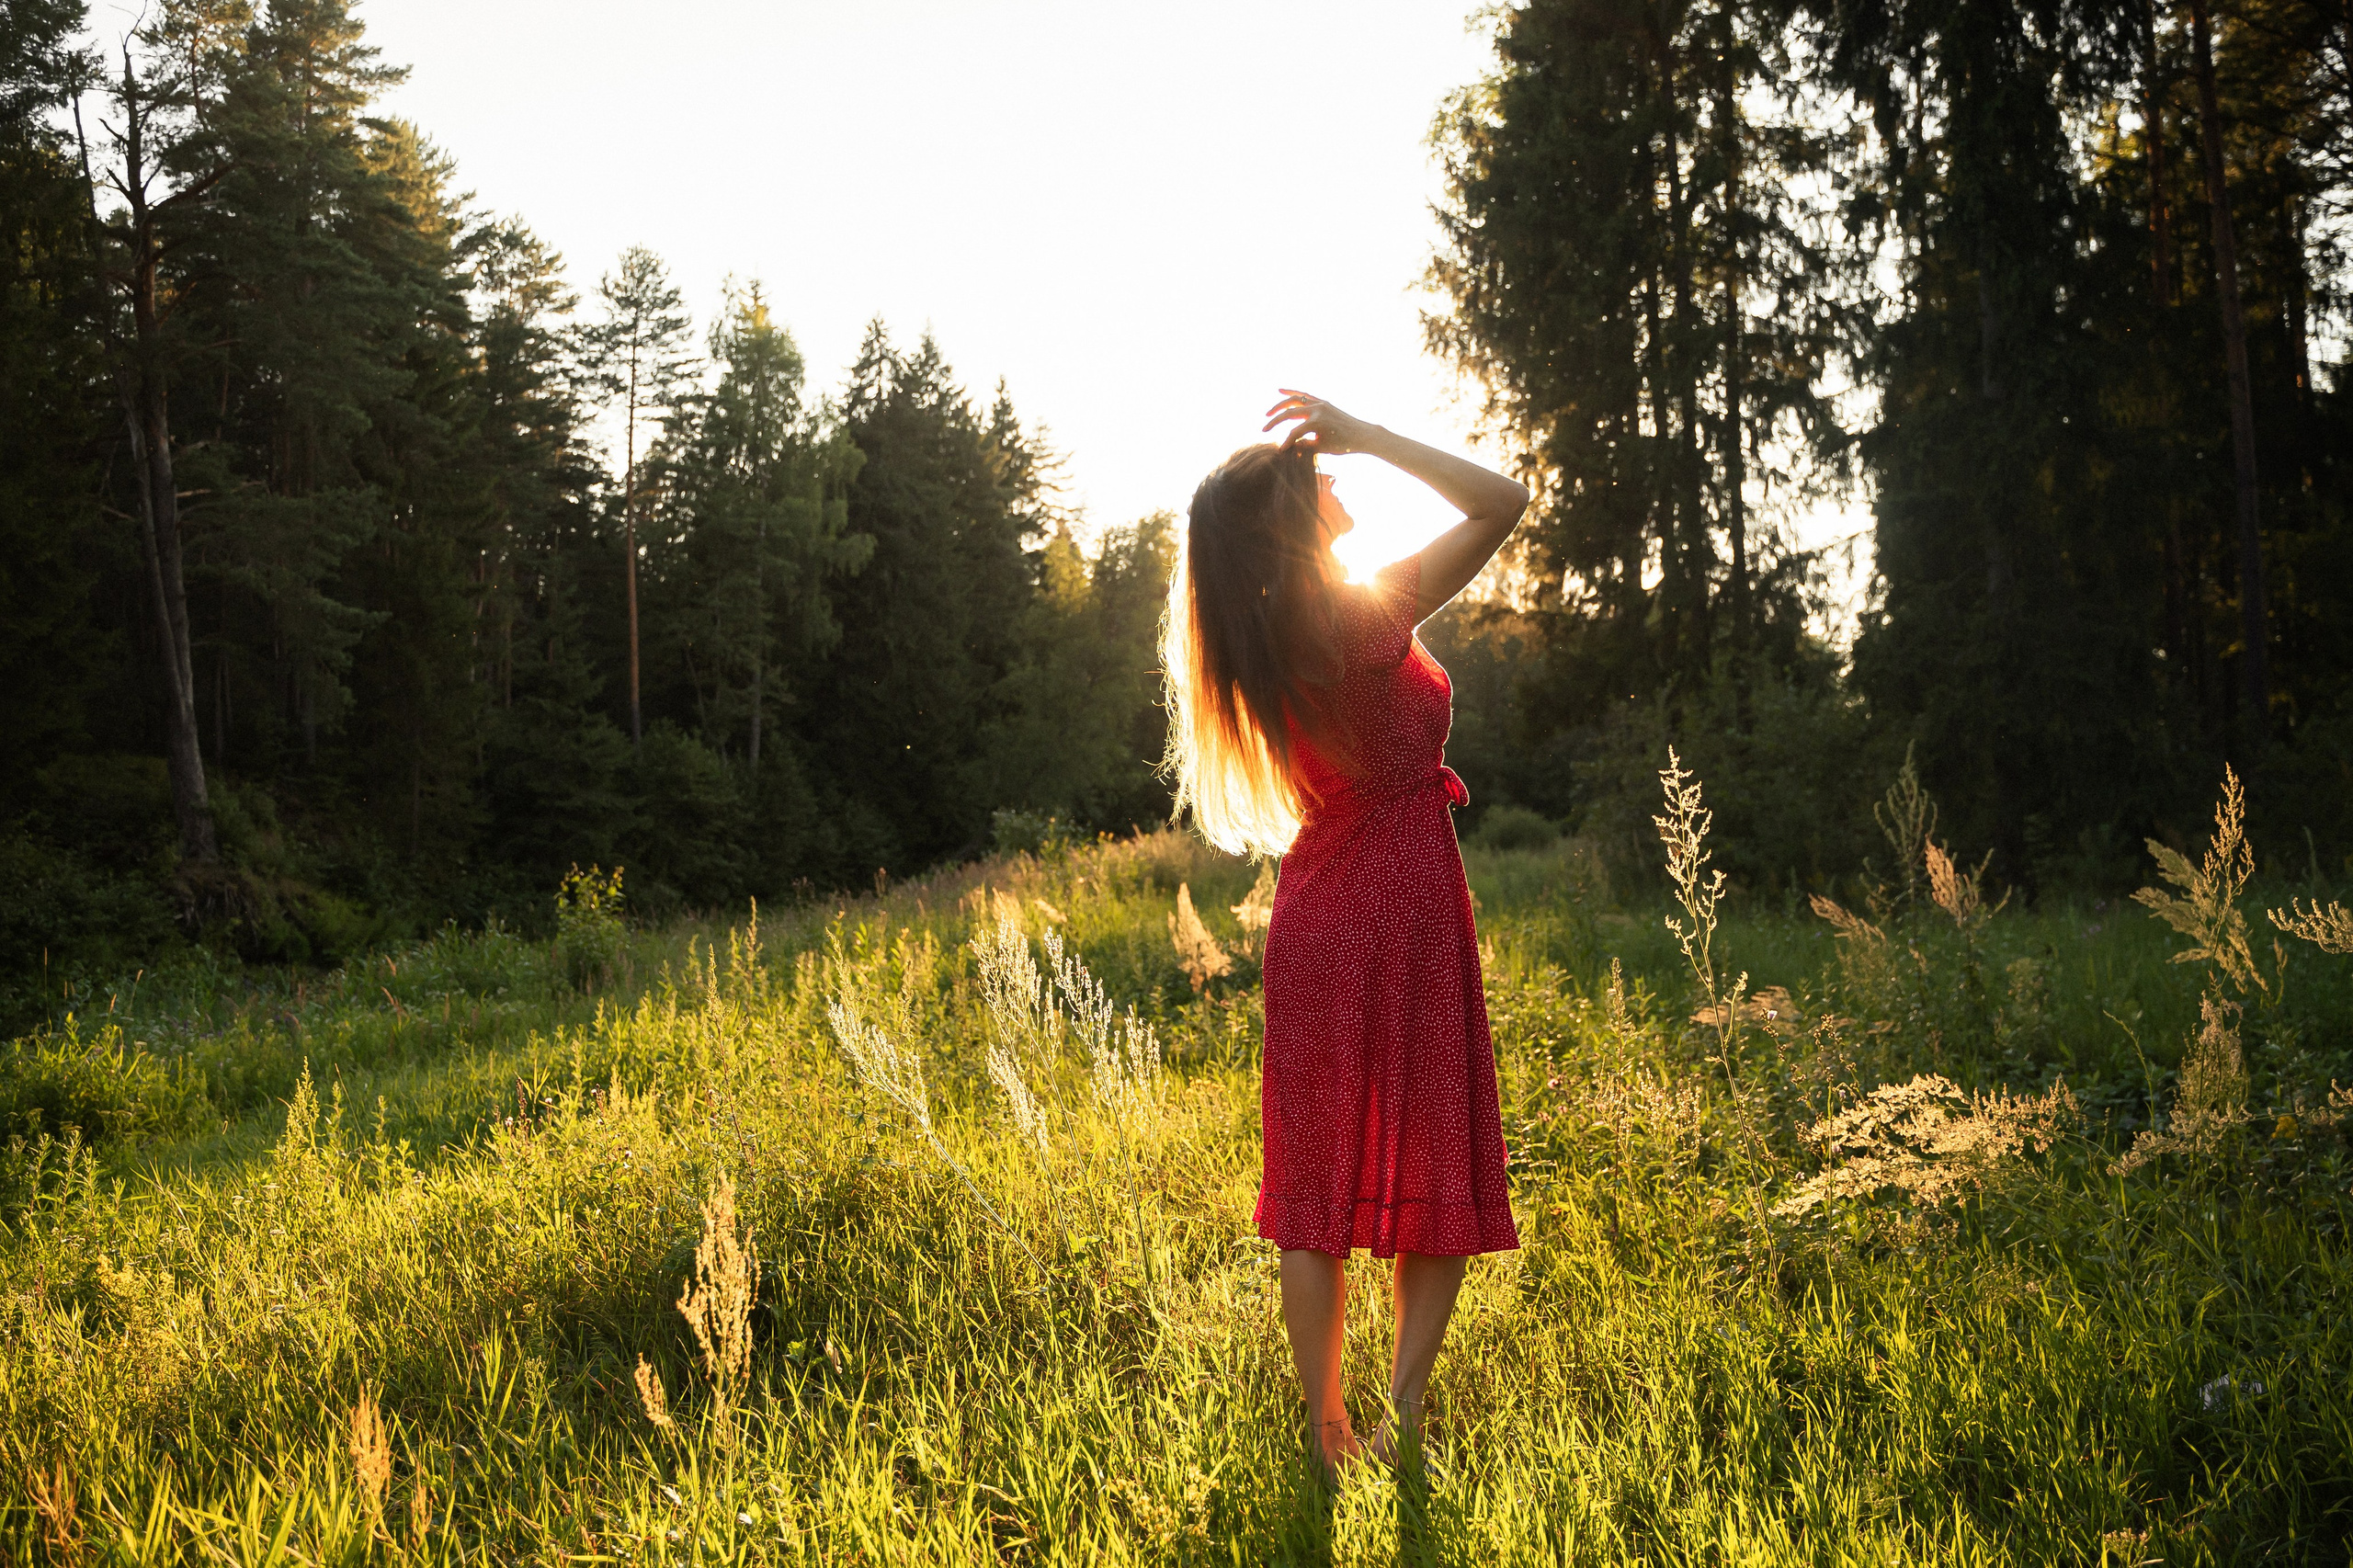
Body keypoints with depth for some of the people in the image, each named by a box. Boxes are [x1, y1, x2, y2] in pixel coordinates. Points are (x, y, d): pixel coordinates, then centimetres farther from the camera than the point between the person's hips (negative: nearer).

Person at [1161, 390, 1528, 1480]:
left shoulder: (1259, 652, 1)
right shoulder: (1363, 620, -16)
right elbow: (1501, 501, -13)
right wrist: (1360, 436, -10)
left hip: (1313, 920, 6)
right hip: (1406, 909, -6)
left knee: (1317, 1188, 8)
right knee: (1438, 1177, 4)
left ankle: (1326, 1438, 13)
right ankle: (1401, 1416, -1)